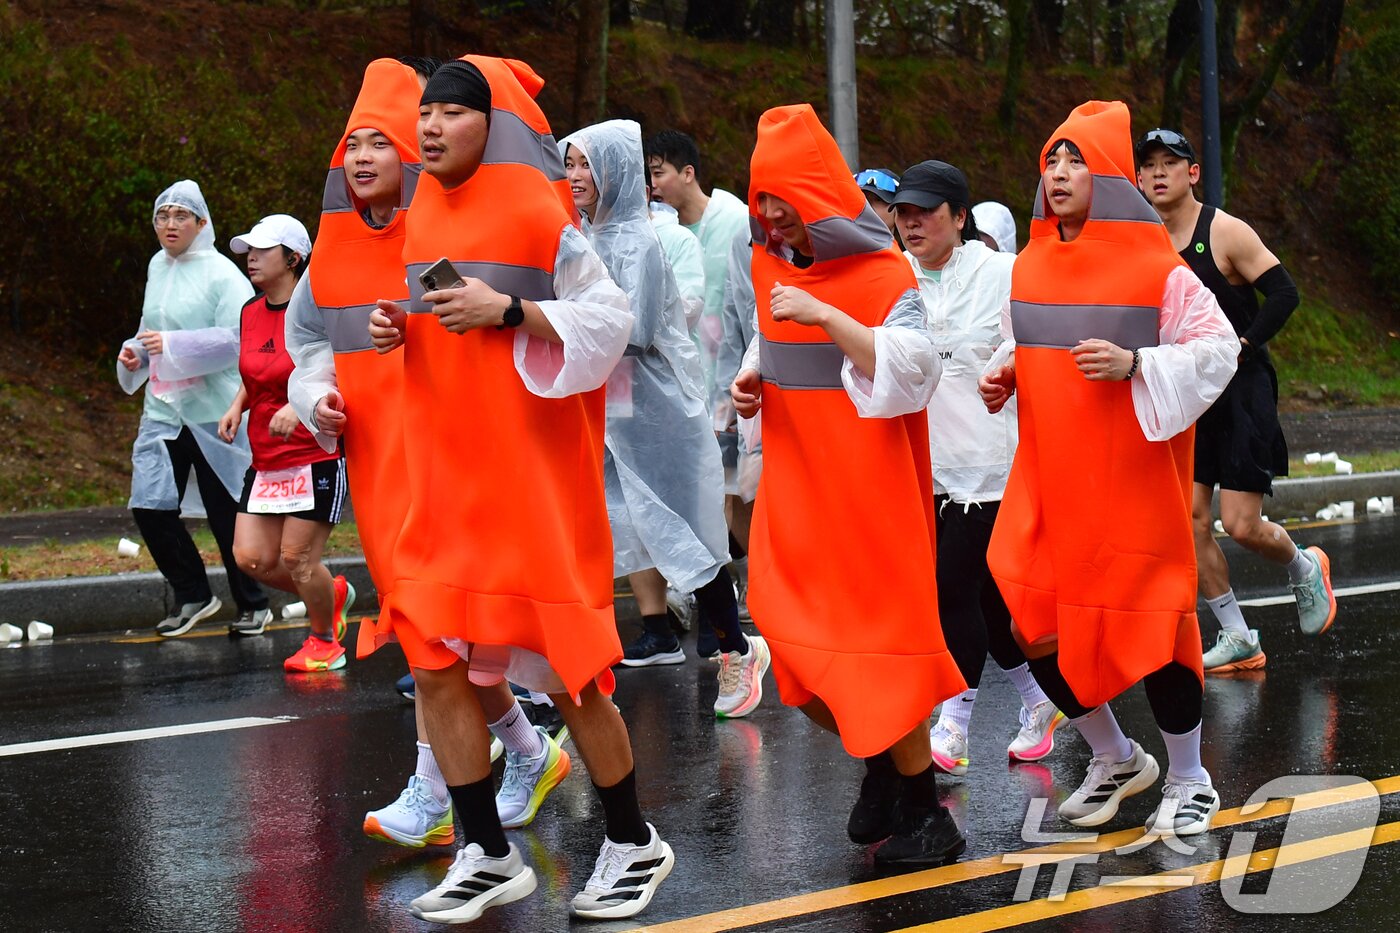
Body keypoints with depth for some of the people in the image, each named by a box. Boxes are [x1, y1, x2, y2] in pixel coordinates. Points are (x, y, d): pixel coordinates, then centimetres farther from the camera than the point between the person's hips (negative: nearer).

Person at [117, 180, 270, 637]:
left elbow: (236, 339, -19)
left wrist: (172, 345, -24)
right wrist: (134, 351, 6)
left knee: (227, 513, 1)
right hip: (162, 410, 6)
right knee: (149, 506, -4)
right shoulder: (157, 267, 12)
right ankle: (193, 596, 12)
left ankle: (253, 605, 18)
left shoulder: (221, 273, -9)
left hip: (214, 411, -6)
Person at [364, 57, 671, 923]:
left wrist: (507, 311, -21)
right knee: (434, 662, 1)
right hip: (445, 471, 7)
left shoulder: (537, 212, -9)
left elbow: (609, 318, -11)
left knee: (565, 670, -2)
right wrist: (396, 328, 2)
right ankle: (489, 855, 13)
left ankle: (634, 844, 16)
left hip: (530, 467, -6)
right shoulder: (426, 215, 11)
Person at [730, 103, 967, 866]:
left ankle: (924, 814, 6)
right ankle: (883, 766, 28)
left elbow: (911, 365, -25)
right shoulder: (770, 265, 9)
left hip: (867, 482, -7)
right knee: (797, 640, 6)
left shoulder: (882, 273, -12)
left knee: (876, 640, -5)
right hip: (795, 480, 7)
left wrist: (824, 315, -31)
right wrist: (752, 379, 4)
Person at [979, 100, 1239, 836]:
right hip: (1048, 480, 5)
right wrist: (1002, 377, 1)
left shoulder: (1156, 268, -9)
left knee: (1149, 625, -2)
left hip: (1131, 480, -5)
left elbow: (1217, 349, -8)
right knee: (1036, 626, 2)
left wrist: (1134, 366, -21)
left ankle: (1187, 778, 18)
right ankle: (1115, 761, 25)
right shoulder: (1029, 267, 7)